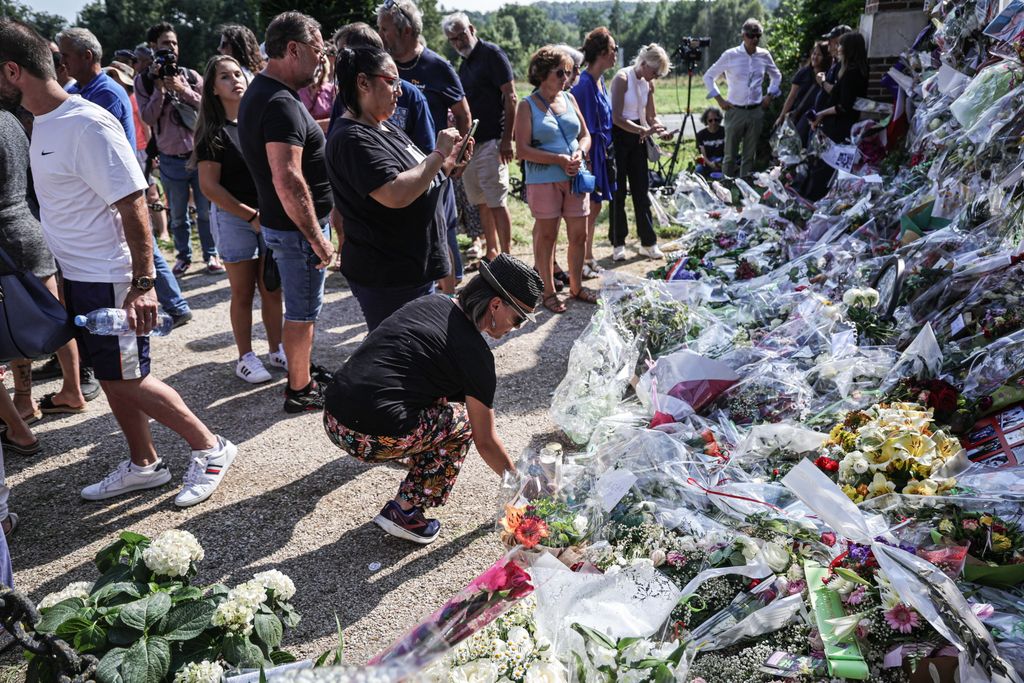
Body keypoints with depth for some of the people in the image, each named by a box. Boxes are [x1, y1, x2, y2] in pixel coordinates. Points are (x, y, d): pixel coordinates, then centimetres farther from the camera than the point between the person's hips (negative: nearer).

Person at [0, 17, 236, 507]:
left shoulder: (88, 125, -20)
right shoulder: (42, 122, 9)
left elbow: (133, 206, -22)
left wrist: (143, 284, -25)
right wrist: (58, 274, 17)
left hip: (108, 280, -9)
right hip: (75, 277, 9)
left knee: (126, 380, -1)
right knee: (111, 378, 15)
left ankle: (209, 448, 14)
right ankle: (143, 465, 29)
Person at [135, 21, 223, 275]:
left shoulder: (191, 76, 5)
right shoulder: (143, 80, 3)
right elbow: (148, 117, -5)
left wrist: (182, 89, -12)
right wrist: (159, 87, -13)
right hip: (171, 159, 0)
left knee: (206, 210, 5)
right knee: (178, 215, 8)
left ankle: (211, 254, 18)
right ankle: (183, 255, 23)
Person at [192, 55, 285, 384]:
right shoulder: (213, 132, -4)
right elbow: (210, 186, -8)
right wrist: (250, 215, -12)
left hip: (269, 215, 4)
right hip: (233, 217, -3)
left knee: (272, 288, 8)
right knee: (243, 292, 4)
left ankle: (276, 350, 21)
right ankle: (246, 357, 16)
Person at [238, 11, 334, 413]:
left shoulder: (260, 91, 10)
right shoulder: (281, 103, -23)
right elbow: (288, 180, -30)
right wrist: (316, 237, -24)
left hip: (280, 222, 10)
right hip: (298, 227, -10)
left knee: (300, 304, 22)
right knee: (303, 310, 3)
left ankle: (301, 372, 37)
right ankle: (300, 391, 16)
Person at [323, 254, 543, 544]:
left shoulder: (431, 302, 15)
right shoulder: (475, 354, -6)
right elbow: (486, 441, 3)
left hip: (332, 420, 8)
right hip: (373, 440, -8)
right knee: (460, 419, 13)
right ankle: (405, 511, 8)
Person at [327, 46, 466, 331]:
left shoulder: (387, 128, 13)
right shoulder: (352, 139, -18)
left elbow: (420, 182, 20)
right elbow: (396, 195, -30)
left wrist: (450, 159, 3)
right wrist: (439, 153, -19)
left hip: (417, 270, 10)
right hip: (387, 280, -10)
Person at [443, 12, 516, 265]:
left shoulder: (492, 54, -6)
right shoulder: (464, 64, 17)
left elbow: (510, 97, -12)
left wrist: (506, 139, -17)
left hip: (491, 141, -8)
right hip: (468, 142, 8)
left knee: (497, 203, -9)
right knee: (481, 203, 11)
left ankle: (506, 256, -4)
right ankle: (492, 253, 20)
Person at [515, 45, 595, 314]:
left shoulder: (569, 98, 12)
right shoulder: (528, 106, -4)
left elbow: (585, 135, 17)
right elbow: (522, 150, -11)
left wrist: (579, 153, -6)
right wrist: (559, 159, -18)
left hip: (575, 178, 5)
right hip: (543, 181, -5)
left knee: (579, 235, 8)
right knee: (546, 236, 4)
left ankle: (576, 286, 25)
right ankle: (549, 291, 16)